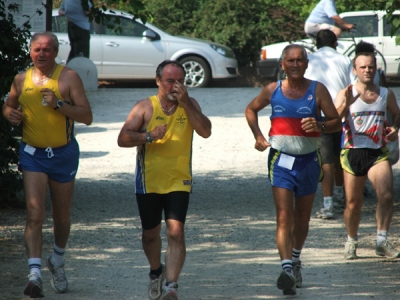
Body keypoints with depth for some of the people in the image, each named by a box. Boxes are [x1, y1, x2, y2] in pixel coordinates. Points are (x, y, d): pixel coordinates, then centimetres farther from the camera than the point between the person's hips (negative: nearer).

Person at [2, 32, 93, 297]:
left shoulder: (69, 77, -6)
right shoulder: (21, 80, 3)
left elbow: (87, 116, -11)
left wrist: (58, 105, -23)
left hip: (63, 153, 0)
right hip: (33, 153, 0)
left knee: (62, 216, 14)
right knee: (34, 213, -14)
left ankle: (58, 260, 40)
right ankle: (35, 273, -20)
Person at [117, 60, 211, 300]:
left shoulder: (190, 105, 3)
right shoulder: (145, 107, -2)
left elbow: (205, 131, -12)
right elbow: (123, 139, -7)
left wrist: (185, 103, -17)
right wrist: (150, 136, -22)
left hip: (179, 182, -1)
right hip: (149, 182, 1)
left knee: (176, 231, -16)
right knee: (151, 233, 14)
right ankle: (156, 272, 41)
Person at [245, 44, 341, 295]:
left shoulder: (317, 90, -2)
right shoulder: (273, 90, 2)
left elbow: (337, 122, -2)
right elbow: (251, 109, 20)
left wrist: (320, 126, -23)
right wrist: (258, 136, 5)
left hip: (309, 161, 1)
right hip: (281, 161, -1)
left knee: (302, 218, 15)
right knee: (284, 217, -14)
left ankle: (296, 258, 38)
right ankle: (287, 268, -25)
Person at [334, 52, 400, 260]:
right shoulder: (345, 95, 0)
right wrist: (345, 105, -28)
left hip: (378, 152, 1)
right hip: (353, 152, -1)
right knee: (353, 203, 4)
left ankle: (382, 241, -14)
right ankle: (351, 241, 26)